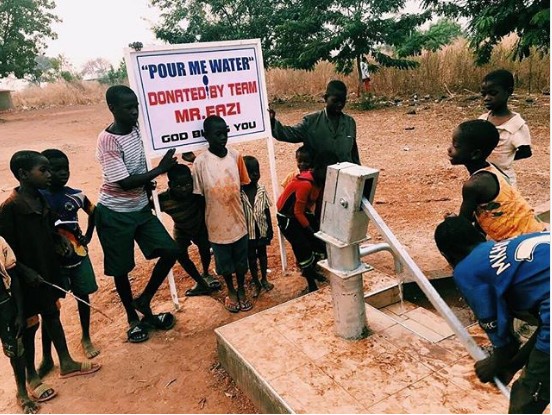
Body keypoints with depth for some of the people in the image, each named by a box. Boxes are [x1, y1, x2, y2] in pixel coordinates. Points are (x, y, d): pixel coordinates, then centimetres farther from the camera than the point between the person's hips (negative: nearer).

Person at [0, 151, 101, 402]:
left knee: (52, 315, 19)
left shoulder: (41, 200, 1)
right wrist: (25, 271, -23)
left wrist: (61, 242, -2)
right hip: (27, 278, -7)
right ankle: (32, 377, 26)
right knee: (29, 325, 8)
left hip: (48, 270, 7)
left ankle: (67, 364, 34)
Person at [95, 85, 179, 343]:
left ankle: (144, 302, 21)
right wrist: (160, 170, -20)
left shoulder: (134, 128, 0)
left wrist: (148, 186, 14)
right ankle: (133, 318, 31)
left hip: (141, 208, 7)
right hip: (115, 214, -6)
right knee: (121, 269, 8)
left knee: (170, 251, 0)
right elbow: (125, 182, -24)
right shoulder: (107, 140, -21)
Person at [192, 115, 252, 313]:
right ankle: (231, 292, 38)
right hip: (217, 222, -2)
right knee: (224, 261, 16)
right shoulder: (200, 162, -14)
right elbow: (198, 195, -7)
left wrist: (247, 213, 10)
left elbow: (244, 184, 6)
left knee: (241, 259, 17)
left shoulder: (236, 156, -5)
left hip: (238, 219, 2)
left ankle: (242, 290, 39)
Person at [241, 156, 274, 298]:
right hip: (247, 231, -2)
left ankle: (264, 279, 37)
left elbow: (267, 210, 1)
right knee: (251, 257, 13)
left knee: (262, 254, 18)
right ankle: (256, 283, 30)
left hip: (262, 229, 2)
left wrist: (270, 229, 3)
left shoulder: (261, 189, -7)